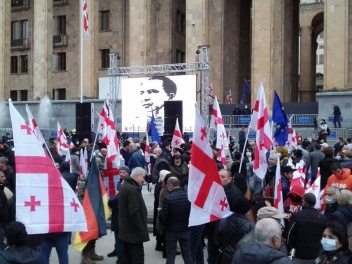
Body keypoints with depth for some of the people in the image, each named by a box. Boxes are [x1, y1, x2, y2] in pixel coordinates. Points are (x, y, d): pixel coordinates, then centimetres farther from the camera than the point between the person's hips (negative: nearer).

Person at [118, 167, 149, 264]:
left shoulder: (125, 186, 13)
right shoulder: (132, 190, -20)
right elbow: (134, 212, -25)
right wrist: (141, 230, -19)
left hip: (126, 230, 10)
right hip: (134, 231, -10)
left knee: (128, 256, 14)